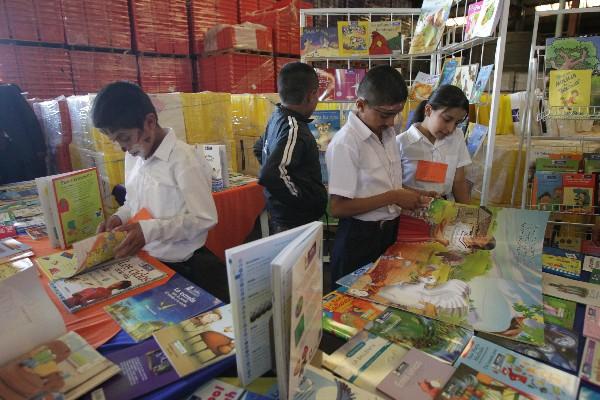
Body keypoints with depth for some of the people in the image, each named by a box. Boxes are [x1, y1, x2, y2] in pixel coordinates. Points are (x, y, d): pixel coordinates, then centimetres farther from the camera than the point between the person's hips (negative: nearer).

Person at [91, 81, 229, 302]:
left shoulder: (183, 158, -19)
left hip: (182, 267, -7)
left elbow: (205, 218, -19)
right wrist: (119, 217, -1)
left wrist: (150, 230, -23)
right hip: (144, 260, 7)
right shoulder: (133, 156, 6)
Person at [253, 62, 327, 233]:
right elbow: (272, 175, -34)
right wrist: (303, 199, -20)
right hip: (296, 223, -9)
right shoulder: (294, 129, -23)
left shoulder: (276, 117, 3)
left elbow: (260, 148, 20)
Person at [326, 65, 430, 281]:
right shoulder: (345, 143, -21)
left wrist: (409, 195, -1)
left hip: (391, 231, 8)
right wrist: (393, 197, -22)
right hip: (359, 239, -7)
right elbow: (338, 207, -23)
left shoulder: (389, 133, 4)